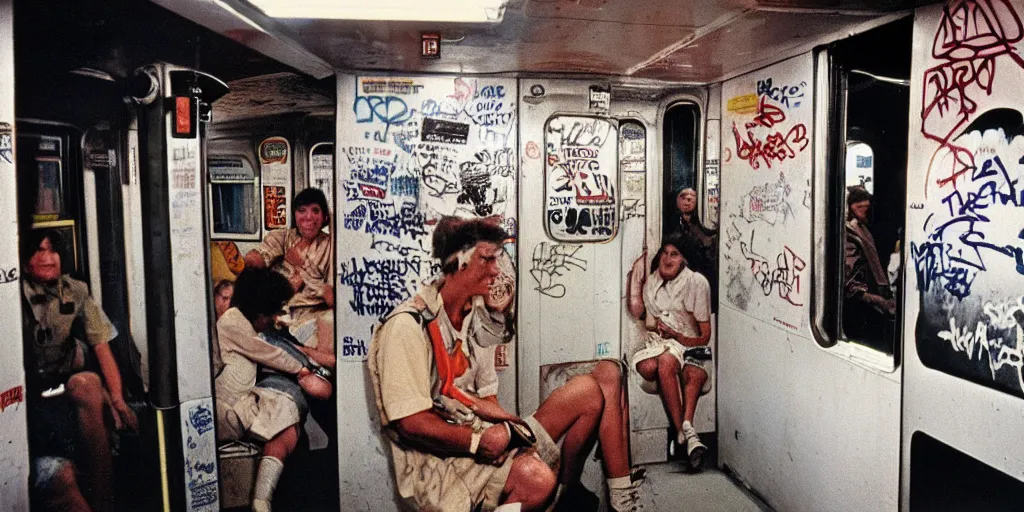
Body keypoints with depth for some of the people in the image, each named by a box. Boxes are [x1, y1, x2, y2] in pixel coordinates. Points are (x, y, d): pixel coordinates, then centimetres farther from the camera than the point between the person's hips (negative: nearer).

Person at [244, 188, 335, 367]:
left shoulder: (330, 246, 5)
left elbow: (333, 299, -5)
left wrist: (302, 266, -5)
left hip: (315, 315, -1)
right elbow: (251, 259, -9)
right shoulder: (281, 238, 11)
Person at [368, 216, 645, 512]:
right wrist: (479, 441, -20)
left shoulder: (479, 319, 13)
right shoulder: (408, 325, -13)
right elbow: (411, 421, -17)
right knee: (536, 478, -40)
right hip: (439, 459, -8)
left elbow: (486, 400, 10)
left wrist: (503, 431, -11)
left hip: (482, 436, 8)